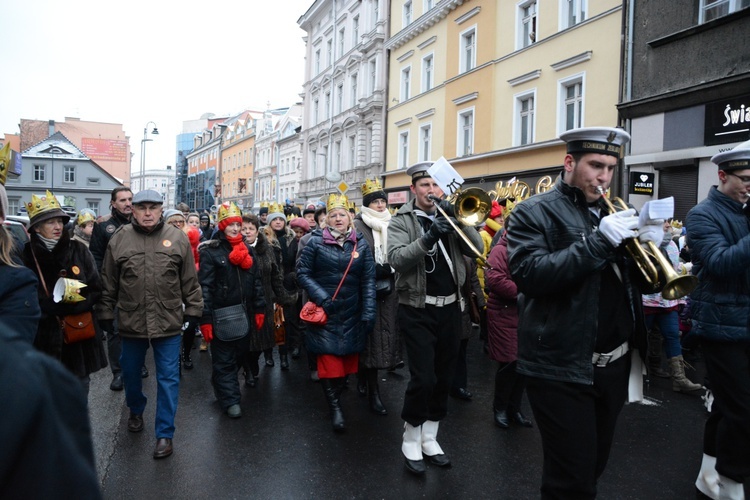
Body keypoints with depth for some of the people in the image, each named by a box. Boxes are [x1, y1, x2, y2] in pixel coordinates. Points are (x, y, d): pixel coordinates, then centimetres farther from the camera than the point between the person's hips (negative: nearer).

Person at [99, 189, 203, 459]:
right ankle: (136, 410, 48)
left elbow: (190, 280, 2)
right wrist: (106, 312, 8)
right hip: (131, 322, 2)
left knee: (168, 379, 4)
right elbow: (108, 282, 6)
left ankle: (164, 433, 17)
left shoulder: (177, 238, -3)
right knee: (130, 372, 20)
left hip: (168, 322, -2)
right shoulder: (119, 239, -1)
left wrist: (193, 309, 2)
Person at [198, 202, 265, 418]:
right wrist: (205, 319, -16)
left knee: (241, 355, 16)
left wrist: (259, 310, 9)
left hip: (244, 315, 6)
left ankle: (222, 384, 38)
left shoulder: (247, 250, 11)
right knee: (224, 360, 4)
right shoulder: (210, 251, -8)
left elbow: (256, 282, 14)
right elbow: (205, 287, -12)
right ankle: (230, 400, 14)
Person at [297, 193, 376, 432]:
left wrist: (368, 312, -5)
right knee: (329, 358, -5)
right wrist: (321, 297, -14)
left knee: (347, 356, 11)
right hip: (325, 312, -2)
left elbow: (368, 280, 1)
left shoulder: (361, 244, 2)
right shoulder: (316, 242, -4)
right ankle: (335, 406, 8)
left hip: (352, 313, 3)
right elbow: (303, 272, -2)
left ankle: (337, 393, 34)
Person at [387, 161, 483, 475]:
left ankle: (429, 438, 28)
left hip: (450, 308, 5)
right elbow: (396, 259, -19)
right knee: (423, 378, -7)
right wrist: (428, 237, -30)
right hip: (418, 311, -4)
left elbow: (476, 249, -3)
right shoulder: (401, 221, -2)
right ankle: (410, 442, 15)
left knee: (444, 377, 11)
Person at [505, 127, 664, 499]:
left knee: (593, 467, 22)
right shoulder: (534, 213, -8)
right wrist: (599, 241, -26)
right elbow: (530, 275, -23)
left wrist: (650, 242, -6)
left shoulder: (611, 213, 12)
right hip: (562, 368, -7)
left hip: (614, 365, 7)